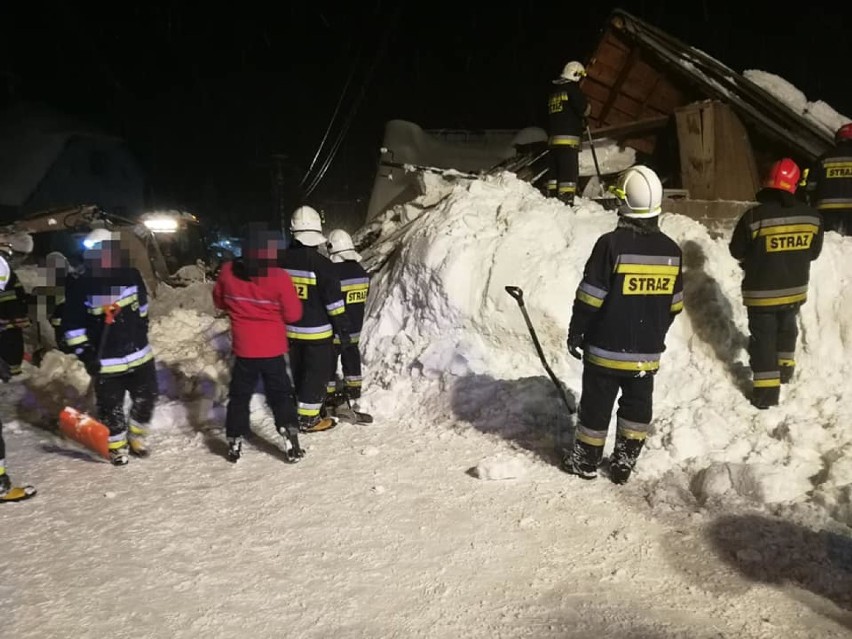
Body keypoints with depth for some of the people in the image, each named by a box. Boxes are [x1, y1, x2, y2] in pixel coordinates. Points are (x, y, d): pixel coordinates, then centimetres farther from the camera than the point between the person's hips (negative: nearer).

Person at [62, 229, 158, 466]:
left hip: (140, 354, 4)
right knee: (111, 408, 10)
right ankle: (117, 446, 33)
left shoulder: (131, 276, -3)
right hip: (105, 361, -3)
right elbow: (72, 326, -9)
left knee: (146, 398, 14)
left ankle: (136, 436, 39)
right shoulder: (80, 288, -14)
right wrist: (85, 354, -13)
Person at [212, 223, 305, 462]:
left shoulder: (228, 272, -8)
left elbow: (219, 302, 9)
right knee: (280, 395, 12)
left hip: (243, 349, 2)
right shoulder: (280, 278, -18)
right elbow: (293, 314, -9)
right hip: (273, 349, -2)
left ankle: (234, 444, 24)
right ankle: (292, 443, 11)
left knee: (239, 396, 17)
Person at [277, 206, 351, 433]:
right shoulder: (321, 263, -20)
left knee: (300, 372, 20)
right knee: (316, 373, 7)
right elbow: (334, 302, -17)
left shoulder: (283, 260, -1)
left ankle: (306, 410, 34)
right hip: (317, 331, -6)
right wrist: (343, 330, -8)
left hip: (291, 330, 6)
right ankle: (308, 419, 13)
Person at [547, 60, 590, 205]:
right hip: (569, 137, -8)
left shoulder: (553, 91, 20)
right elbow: (584, 108, -11)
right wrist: (582, 120, 11)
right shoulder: (572, 87, -4)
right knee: (569, 172, -11)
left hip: (553, 137, 8)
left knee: (555, 171, 9)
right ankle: (566, 202, -17)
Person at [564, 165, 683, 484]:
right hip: (647, 351, 4)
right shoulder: (671, 250, -1)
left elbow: (589, 298, -16)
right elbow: (674, 305, 8)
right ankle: (624, 463, 25)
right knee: (637, 405, 17)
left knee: (596, 404, 10)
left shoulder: (611, 244, -18)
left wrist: (575, 333, -3)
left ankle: (586, 460, 23)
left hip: (606, 348, -4)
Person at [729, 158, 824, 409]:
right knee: (787, 328, 28)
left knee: (763, 338, 5)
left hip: (762, 291, -4)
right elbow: (813, 252, 7)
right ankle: (785, 368, 46)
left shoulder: (754, 216, -22)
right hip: (795, 288, 5)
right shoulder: (811, 216, -6)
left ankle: (767, 391, 9)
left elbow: (737, 251, -9)